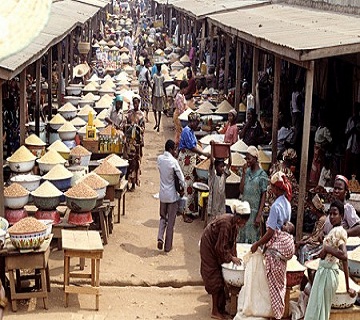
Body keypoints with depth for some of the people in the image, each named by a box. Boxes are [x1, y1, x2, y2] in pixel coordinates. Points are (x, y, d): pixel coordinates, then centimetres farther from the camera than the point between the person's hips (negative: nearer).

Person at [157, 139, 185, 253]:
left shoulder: (160, 158, -4)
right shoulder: (174, 162, -20)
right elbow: (181, 179, -16)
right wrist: (181, 188, 2)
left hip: (162, 194, 5)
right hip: (172, 195, -5)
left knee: (163, 217, 22)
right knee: (171, 221, 8)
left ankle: (160, 238, 2)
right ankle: (168, 246, 15)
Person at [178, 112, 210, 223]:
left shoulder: (191, 131, 14)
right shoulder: (186, 131, -16)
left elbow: (195, 145, 17)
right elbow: (191, 147, -20)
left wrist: (204, 152, 7)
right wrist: (204, 153, -16)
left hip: (191, 159, 10)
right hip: (186, 160, -10)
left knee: (191, 184, 12)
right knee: (187, 185, -7)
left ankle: (190, 210, 19)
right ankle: (186, 212, -2)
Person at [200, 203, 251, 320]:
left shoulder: (235, 223, -4)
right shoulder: (226, 224, -31)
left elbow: (232, 242, 4)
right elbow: (221, 247, -28)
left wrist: (233, 257, -3)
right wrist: (231, 258, -18)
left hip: (216, 247, 9)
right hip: (209, 247, -9)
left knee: (220, 277, 11)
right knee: (215, 280, -6)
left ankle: (220, 308, 20)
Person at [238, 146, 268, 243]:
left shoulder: (262, 175, -8)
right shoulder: (247, 171, 7)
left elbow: (263, 196, -9)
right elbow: (241, 190, 0)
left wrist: (259, 215, -14)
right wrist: (244, 174, -6)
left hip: (254, 211, -5)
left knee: (253, 238, 1)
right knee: (242, 237, 9)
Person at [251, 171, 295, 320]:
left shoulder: (276, 206, -21)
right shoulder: (287, 203, 5)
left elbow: (270, 232, -21)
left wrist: (257, 244, -9)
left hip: (276, 246, -9)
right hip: (285, 243, 9)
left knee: (274, 281, 2)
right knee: (280, 280, 18)